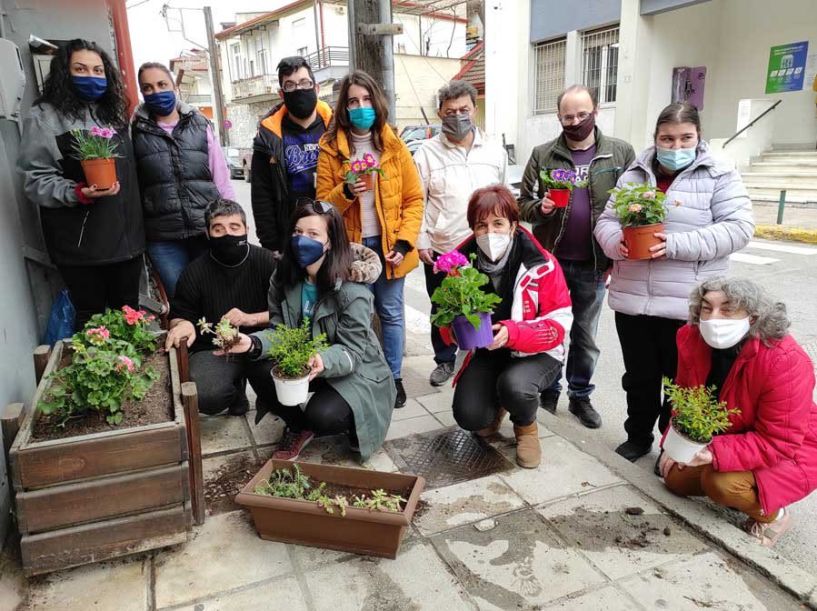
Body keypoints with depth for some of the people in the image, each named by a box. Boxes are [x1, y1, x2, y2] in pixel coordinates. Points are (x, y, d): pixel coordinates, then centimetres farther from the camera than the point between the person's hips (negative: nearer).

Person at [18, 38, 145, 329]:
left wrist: (139, 225, 20)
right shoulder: (45, 116, -3)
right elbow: (36, 180, -9)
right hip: (81, 244, -5)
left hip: (127, 237, 5)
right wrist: (77, 193, -26)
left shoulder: (114, 112, 17)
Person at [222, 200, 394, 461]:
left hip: (355, 372, -5)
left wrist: (323, 361, -47)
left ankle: (353, 423, 9)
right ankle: (297, 428, 9)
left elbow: (352, 351, -24)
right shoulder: (283, 279, -7)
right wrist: (253, 344, -29)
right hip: (304, 363, 5)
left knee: (322, 415, -30)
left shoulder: (352, 291, -25)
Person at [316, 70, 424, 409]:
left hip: (388, 245, 1)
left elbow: (414, 198, 2)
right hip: (350, 246, -1)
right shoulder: (330, 148, 0)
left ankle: (394, 377, 25)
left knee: (391, 313, 9)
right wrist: (346, 192, -20)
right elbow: (322, 203, 0)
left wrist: (403, 242, -8)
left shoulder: (394, 146, 3)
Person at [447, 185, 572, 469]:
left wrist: (512, 333, -35)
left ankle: (526, 426, 3)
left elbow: (559, 323, -19)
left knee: (514, 384, -35)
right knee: (468, 417, -18)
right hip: (487, 352, 3)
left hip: (536, 353, -3)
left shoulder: (541, 264, -20)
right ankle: (496, 403, 21)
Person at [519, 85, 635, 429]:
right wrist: (540, 207, -20)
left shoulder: (621, 153, -1)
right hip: (551, 260, 0)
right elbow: (523, 204, 3)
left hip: (593, 265, 0)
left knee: (585, 335, 13)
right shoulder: (542, 155, 0)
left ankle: (580, 395, 29)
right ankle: (549, 389, 29)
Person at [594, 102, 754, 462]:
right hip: (631, 301, 3)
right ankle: (638, 437, 35)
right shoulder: (633, 175, 11)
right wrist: (617, 242, -14)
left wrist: (677, 244, -22)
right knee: (639, 378, 16)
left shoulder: (720, 177, 0)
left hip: (687, 307, -3)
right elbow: (606, 221, 9)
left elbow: (737, 228, -10)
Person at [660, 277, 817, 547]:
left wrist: (716, 453, -41)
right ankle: (747, 490, 19)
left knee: (722, 483, -29)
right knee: (676, 478, -2)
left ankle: (772, 515, 4)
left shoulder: (785, 362, -32)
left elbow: (779, 443, -29)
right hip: (726, 440, 7)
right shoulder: (693, 339, -14)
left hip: (788, 455, -6)